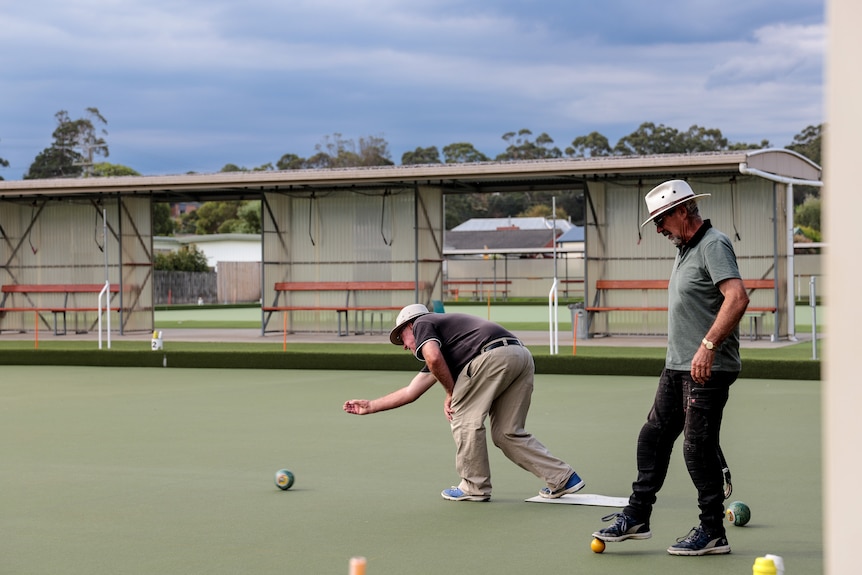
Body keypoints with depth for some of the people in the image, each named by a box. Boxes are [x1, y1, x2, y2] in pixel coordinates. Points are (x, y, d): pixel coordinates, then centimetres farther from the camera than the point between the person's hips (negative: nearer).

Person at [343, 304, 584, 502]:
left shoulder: (422, 323, 14)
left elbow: (433, 357, -10)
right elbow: (410, 392, 41)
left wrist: (451, 393, 5)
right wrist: (370, 406, 49)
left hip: (493, 355, -9)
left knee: (464, 417, 5)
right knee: (507, 433, 14)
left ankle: (475, 486, 11)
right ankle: (564, 479, 12)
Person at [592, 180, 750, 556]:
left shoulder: (714, 245, -13)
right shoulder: (685, 249, 18)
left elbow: (737, 298, -26)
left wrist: (708, 346, -31)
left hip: (707, 369, -10)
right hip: (677, 367, 10)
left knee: (699, 448, -5)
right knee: (653, 437, 12)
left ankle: (712, 534, 5)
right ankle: (637, 517, 22)